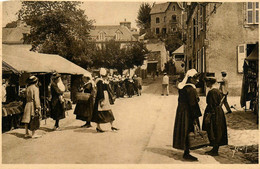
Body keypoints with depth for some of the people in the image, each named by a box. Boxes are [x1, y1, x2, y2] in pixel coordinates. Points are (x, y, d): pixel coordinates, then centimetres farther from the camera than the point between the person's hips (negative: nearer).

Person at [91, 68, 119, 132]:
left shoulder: (105, 81, 12)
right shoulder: (99, 81, -14)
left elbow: (109, 90, 18)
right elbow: (99, 91, -20)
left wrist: (111, 98, 19)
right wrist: (101, 100, -23)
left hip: (106, 98, 9)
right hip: (101, 97, -9)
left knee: (109, 113, 10)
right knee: (99, 113, -1)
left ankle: (112, 126, 18)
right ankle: (98, 127, 9)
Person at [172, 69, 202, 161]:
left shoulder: (181, 87, 8)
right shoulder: (191, 89, -20)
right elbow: (193, 104, -21)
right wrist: (195, 117, -16)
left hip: (180, 112, 9)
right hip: (188, 114, -9)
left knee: (183, 132, 15)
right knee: (188, 132, -1)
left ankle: (186, 151, 25)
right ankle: (186, 153, 7)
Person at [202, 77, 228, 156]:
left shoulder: (212, 92, -20)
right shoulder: (216, 90, 11)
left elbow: (212, 105, -22)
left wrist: (208, 116, -20)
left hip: (214, 113, -10)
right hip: (218, 112, 10)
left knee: (213, 133, -1)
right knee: (217, 133, 15)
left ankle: (215, 151, 7)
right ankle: (215, 149, 24)